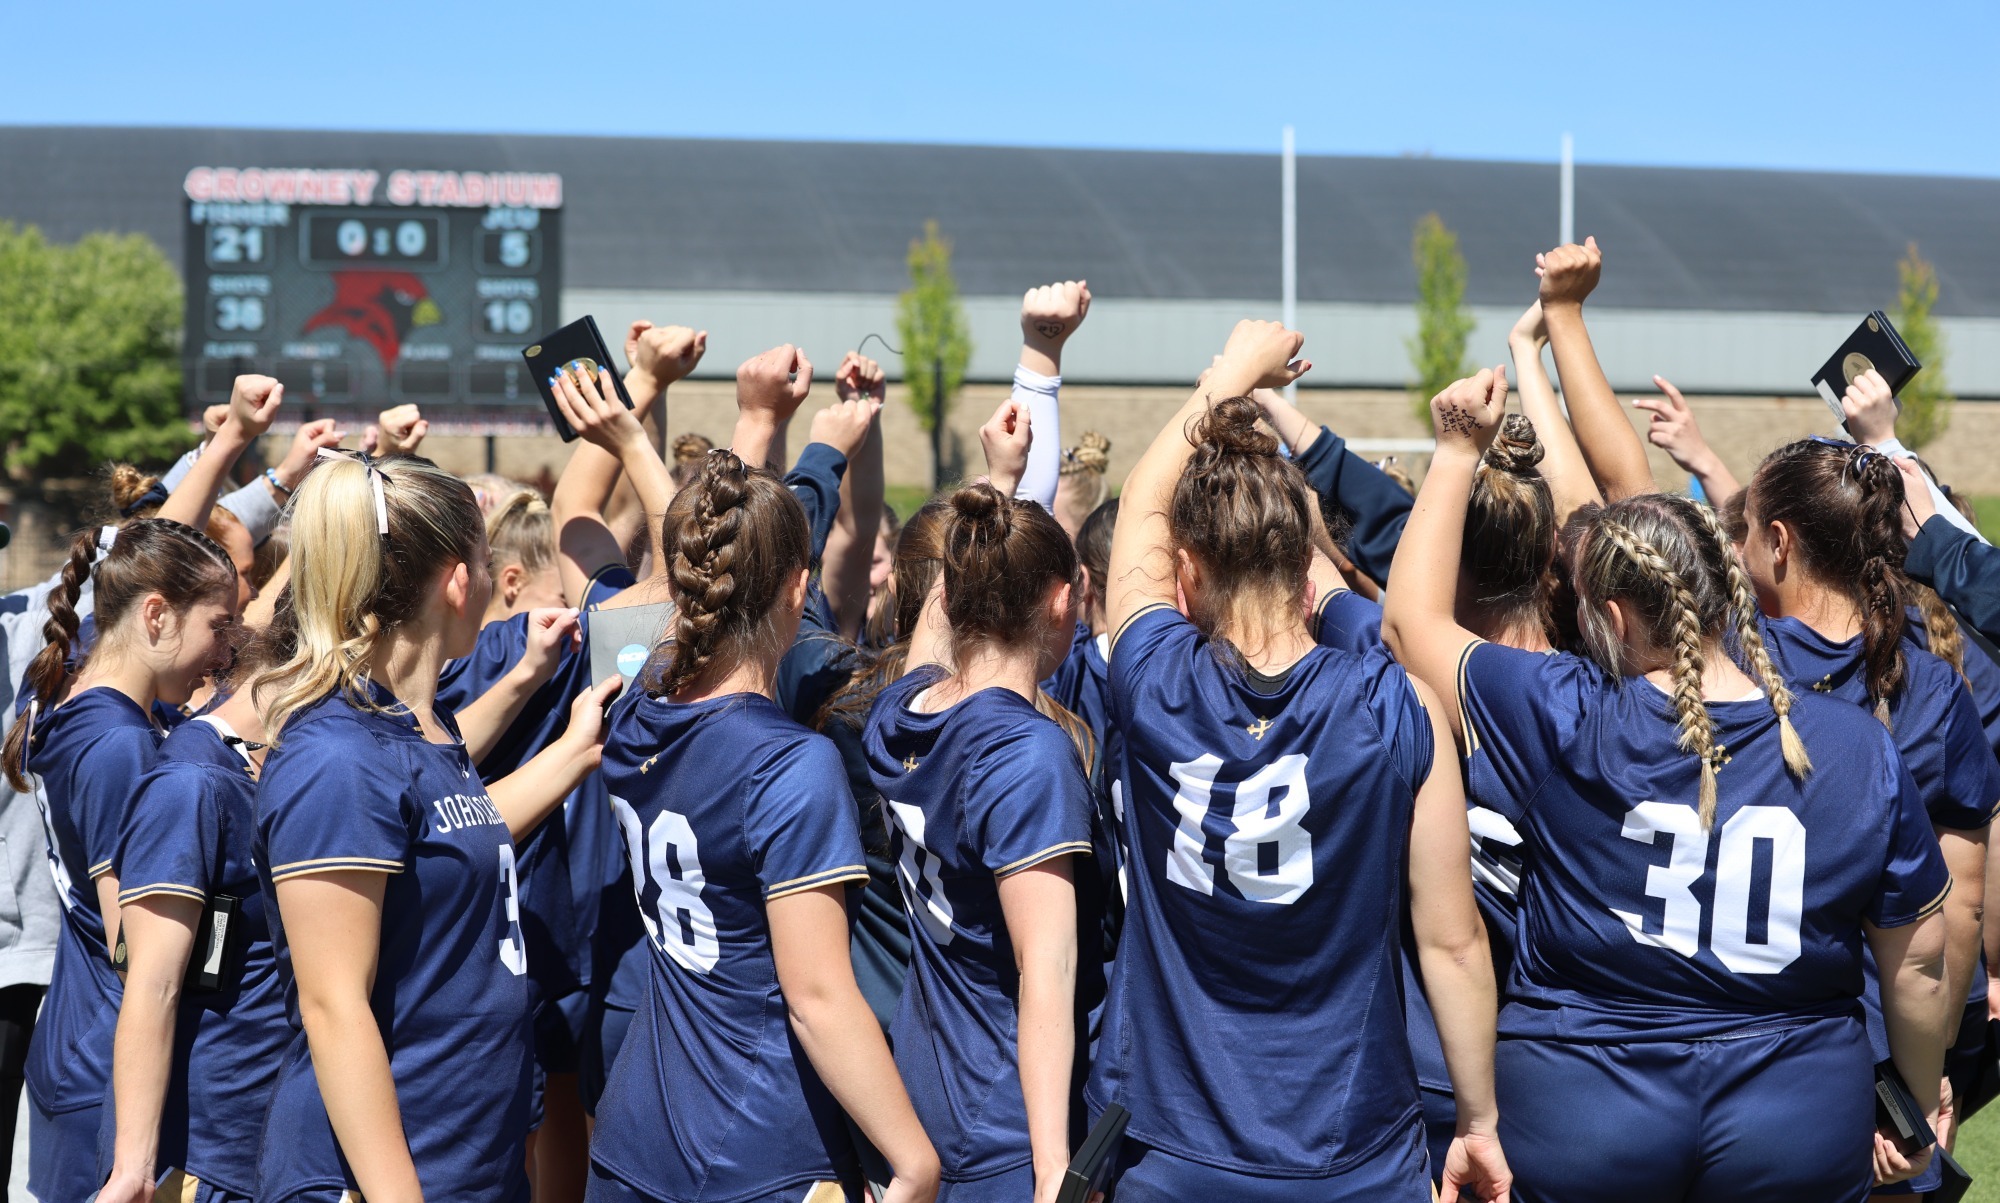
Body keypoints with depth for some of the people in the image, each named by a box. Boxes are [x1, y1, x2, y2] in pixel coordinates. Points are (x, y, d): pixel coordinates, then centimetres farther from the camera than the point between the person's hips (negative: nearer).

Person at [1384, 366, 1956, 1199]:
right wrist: (1922, 1109, 18)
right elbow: (1919, 961, 1)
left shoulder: (1565, 724, -15)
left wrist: (1459, 449, 6)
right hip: (1802, 1129, 2)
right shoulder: (1862, 751, -8)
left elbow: (1413, 619, 1)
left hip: (1575, 1129, -2)